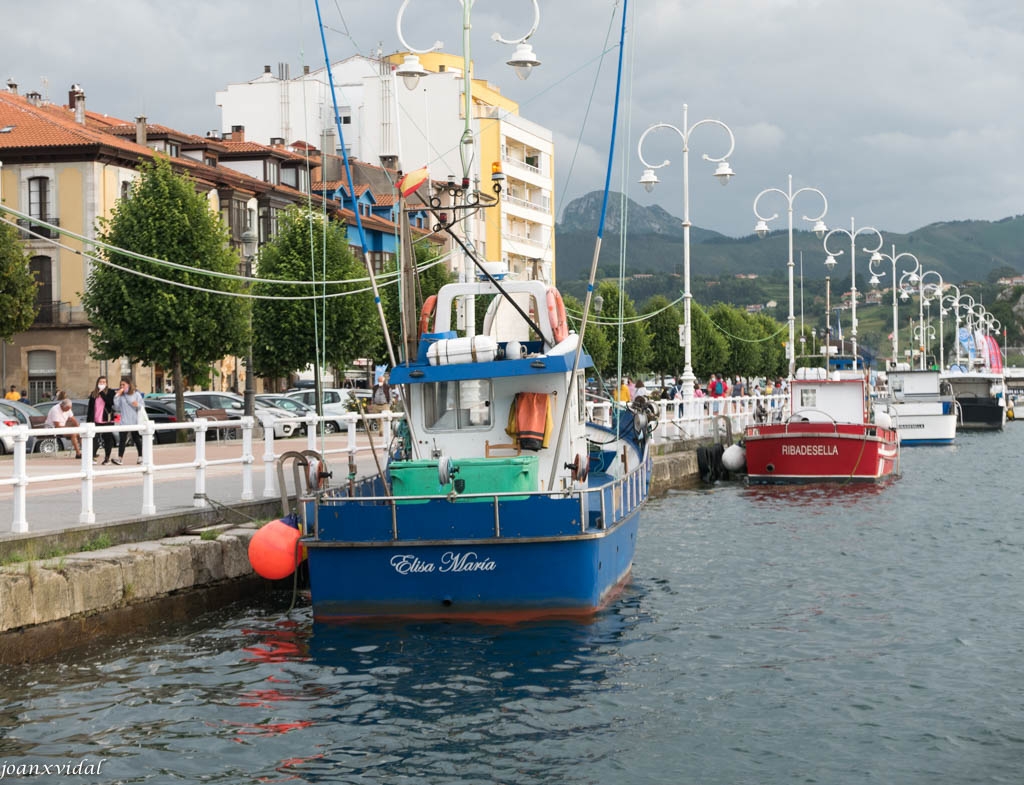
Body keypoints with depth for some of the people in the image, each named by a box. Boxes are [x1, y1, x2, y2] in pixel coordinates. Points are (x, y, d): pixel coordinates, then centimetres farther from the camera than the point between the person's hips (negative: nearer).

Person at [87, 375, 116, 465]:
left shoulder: (110, 392, 1)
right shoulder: (93, 394, 11)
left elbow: (111, 402, -17)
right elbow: (90, 408, 12)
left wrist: (102, 393, -16)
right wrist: (88, 420, 7)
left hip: (107, 420, -2)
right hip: (96, 420, 2)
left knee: (107, 439, 4)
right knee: (94, 439, -4)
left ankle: (107, 458, 11)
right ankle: (92, 457, -4)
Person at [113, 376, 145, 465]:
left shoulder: (136, 394, 2)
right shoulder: (120, 395, 6)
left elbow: (142, 406, 2)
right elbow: (117, 408, 0)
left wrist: (137, 405, -19)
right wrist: (117, 396, -5)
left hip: (134, 421, -1)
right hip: (124, 422, 1)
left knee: (137, 439, 10)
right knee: (122, 439, -9)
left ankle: (141, 457, 22)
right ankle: (119, 458, -15)